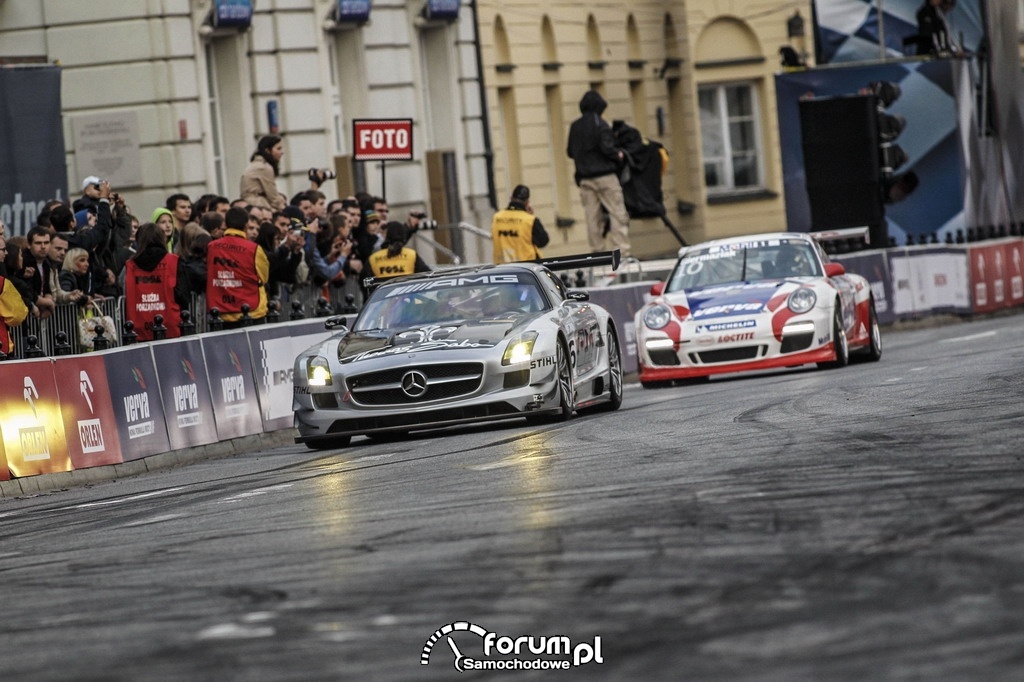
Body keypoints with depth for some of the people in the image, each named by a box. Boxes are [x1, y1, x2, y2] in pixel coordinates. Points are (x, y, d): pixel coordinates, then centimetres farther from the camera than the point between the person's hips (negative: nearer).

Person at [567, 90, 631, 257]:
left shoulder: (575, 127, 8)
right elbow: (606, 147, -18)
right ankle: (621, 252, -10)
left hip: (585, 178, 6)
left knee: (593, 218, 8)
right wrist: (618, 155, -1)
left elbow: (570, 152, 11)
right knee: (618, 214, -4)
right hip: (604, 176, -6)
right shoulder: (599, 124, -10)